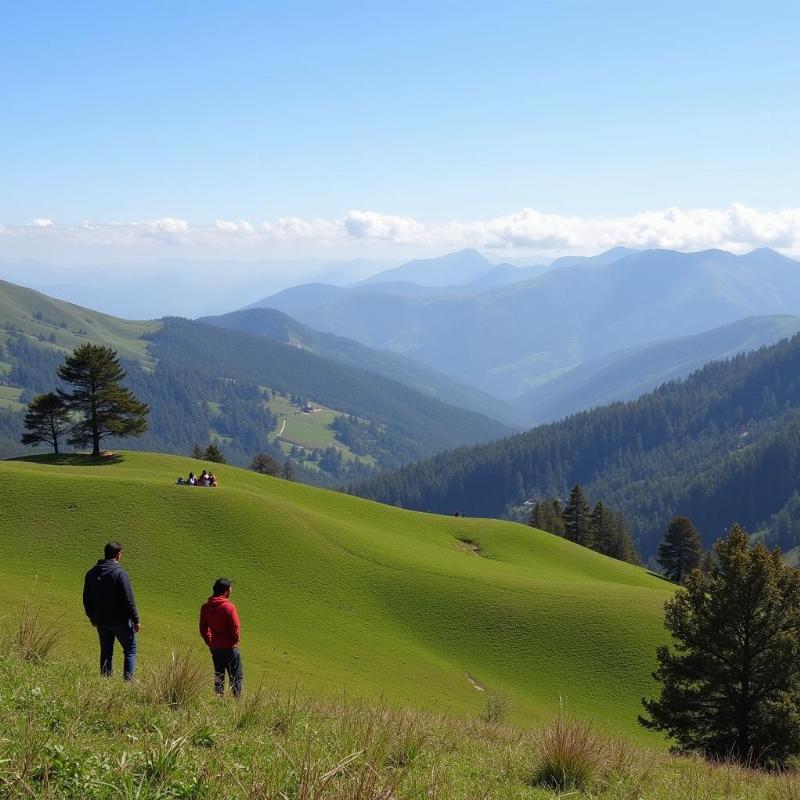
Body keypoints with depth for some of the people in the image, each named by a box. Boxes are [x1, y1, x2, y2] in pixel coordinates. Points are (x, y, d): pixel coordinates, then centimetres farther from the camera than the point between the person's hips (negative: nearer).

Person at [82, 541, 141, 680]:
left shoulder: (91, 573, 3)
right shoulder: (120, 573, -17)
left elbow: (86, 599, 11)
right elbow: (128, 600, -18)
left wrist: (92, 617, 24)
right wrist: (136, 620, -11)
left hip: (101, 621, 5)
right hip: (121, 621, -5)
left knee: (106, 652, 16)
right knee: (130, 650, 7)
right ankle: (128, 677, -3)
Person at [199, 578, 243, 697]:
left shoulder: (205, 607, 0)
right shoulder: (229, 607, -19)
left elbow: (203, 629, 6)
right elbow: (235, 628, -16)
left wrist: (210, 643, 16)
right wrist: (236, 641, 1)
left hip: (215, 647, 6)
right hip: (229, 647, -6)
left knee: (218, 675, 17)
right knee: (237, 677, 5)